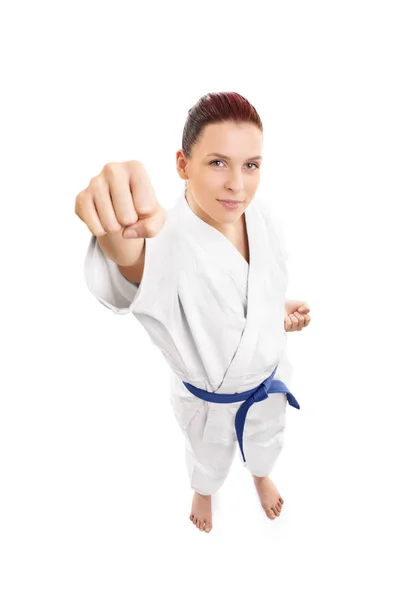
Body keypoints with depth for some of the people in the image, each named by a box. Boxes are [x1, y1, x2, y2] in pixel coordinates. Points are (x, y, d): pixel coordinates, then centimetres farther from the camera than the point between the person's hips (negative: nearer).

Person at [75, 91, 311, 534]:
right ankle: (203, 491, 68)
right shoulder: (169, 240, -38)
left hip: (268, 376, 5)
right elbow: (135, 272, -65)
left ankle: (261, 475, 73)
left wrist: (279, 307, -3)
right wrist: (118, 233, -84)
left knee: (265, 439, 35)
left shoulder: (258, 214, -18)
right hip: (208, 397, -4)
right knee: (209, 456, 29)